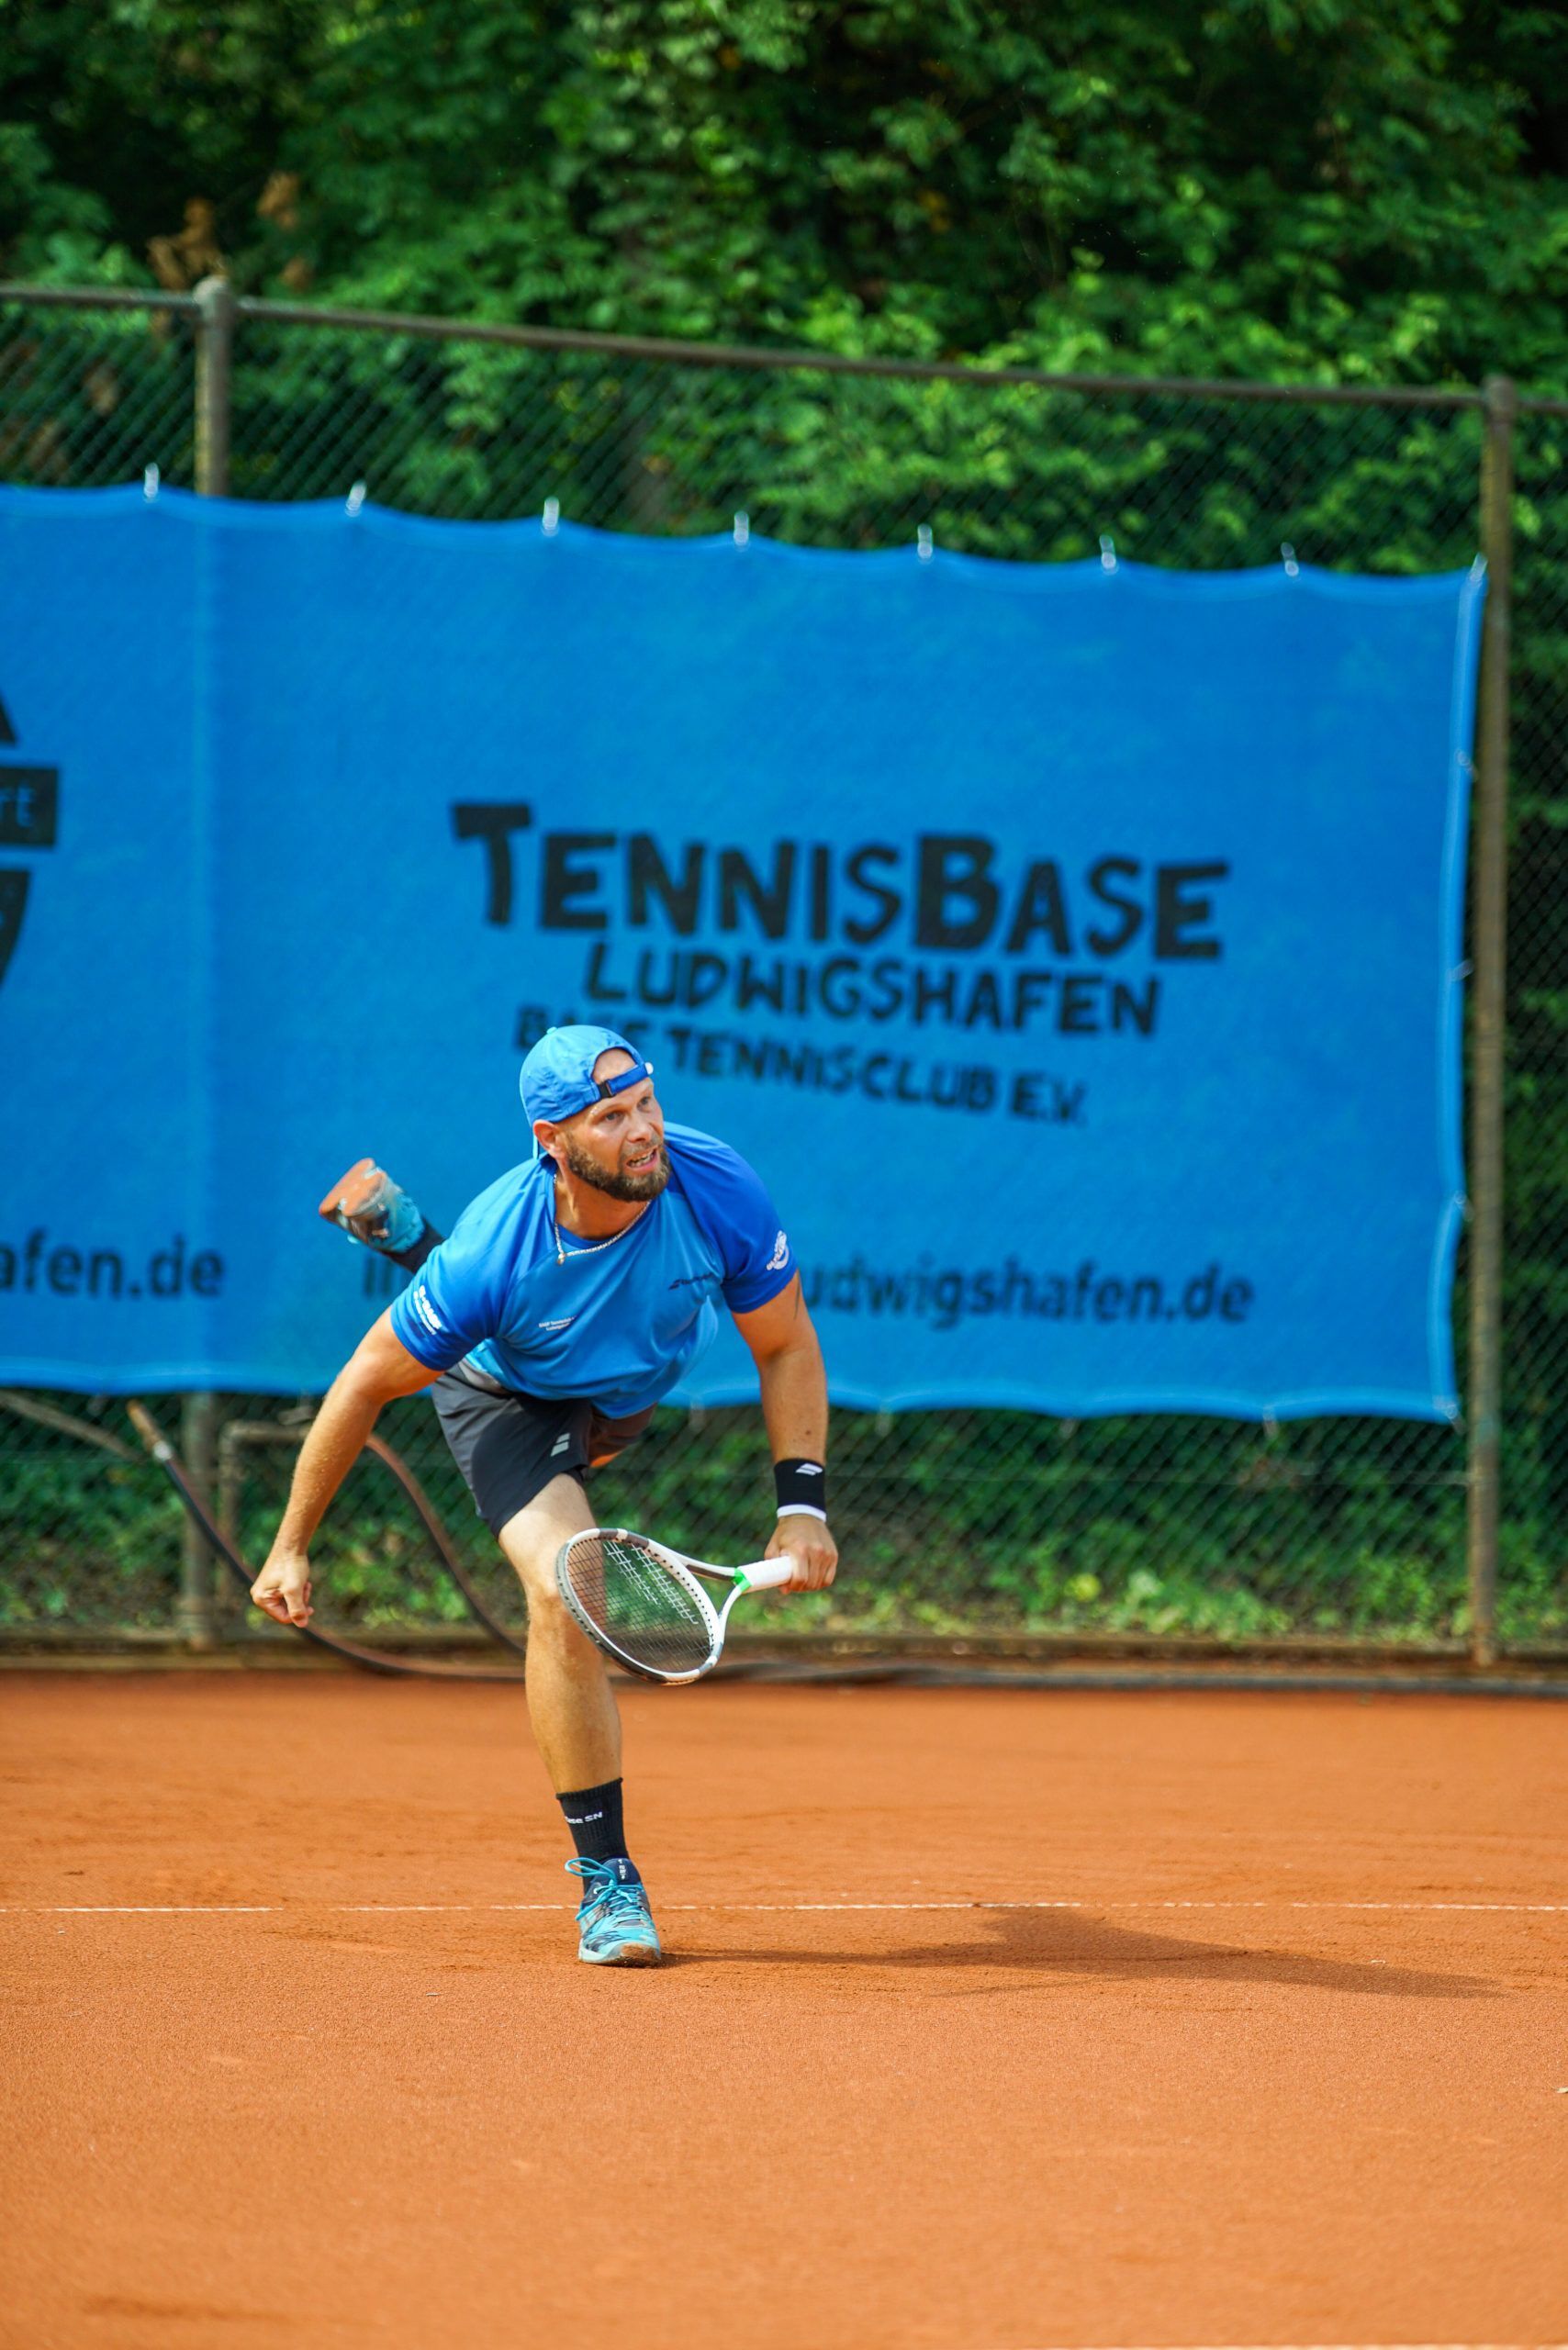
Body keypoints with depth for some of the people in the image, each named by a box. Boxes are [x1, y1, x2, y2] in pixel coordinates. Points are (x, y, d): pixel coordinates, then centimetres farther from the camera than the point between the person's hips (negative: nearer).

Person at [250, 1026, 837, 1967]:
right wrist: (292, 1547, -18)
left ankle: (402, 1231, 61)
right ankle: (607, 1880, -16)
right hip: (510, 1398, -4)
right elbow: (368, 1385, -25)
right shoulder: (496, 1250, -40)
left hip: (637, 1388, 4)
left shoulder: (719, 1190, -34)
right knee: (565, 1595, -26)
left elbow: (786, 1348, -17)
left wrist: (802, 1505, -27)